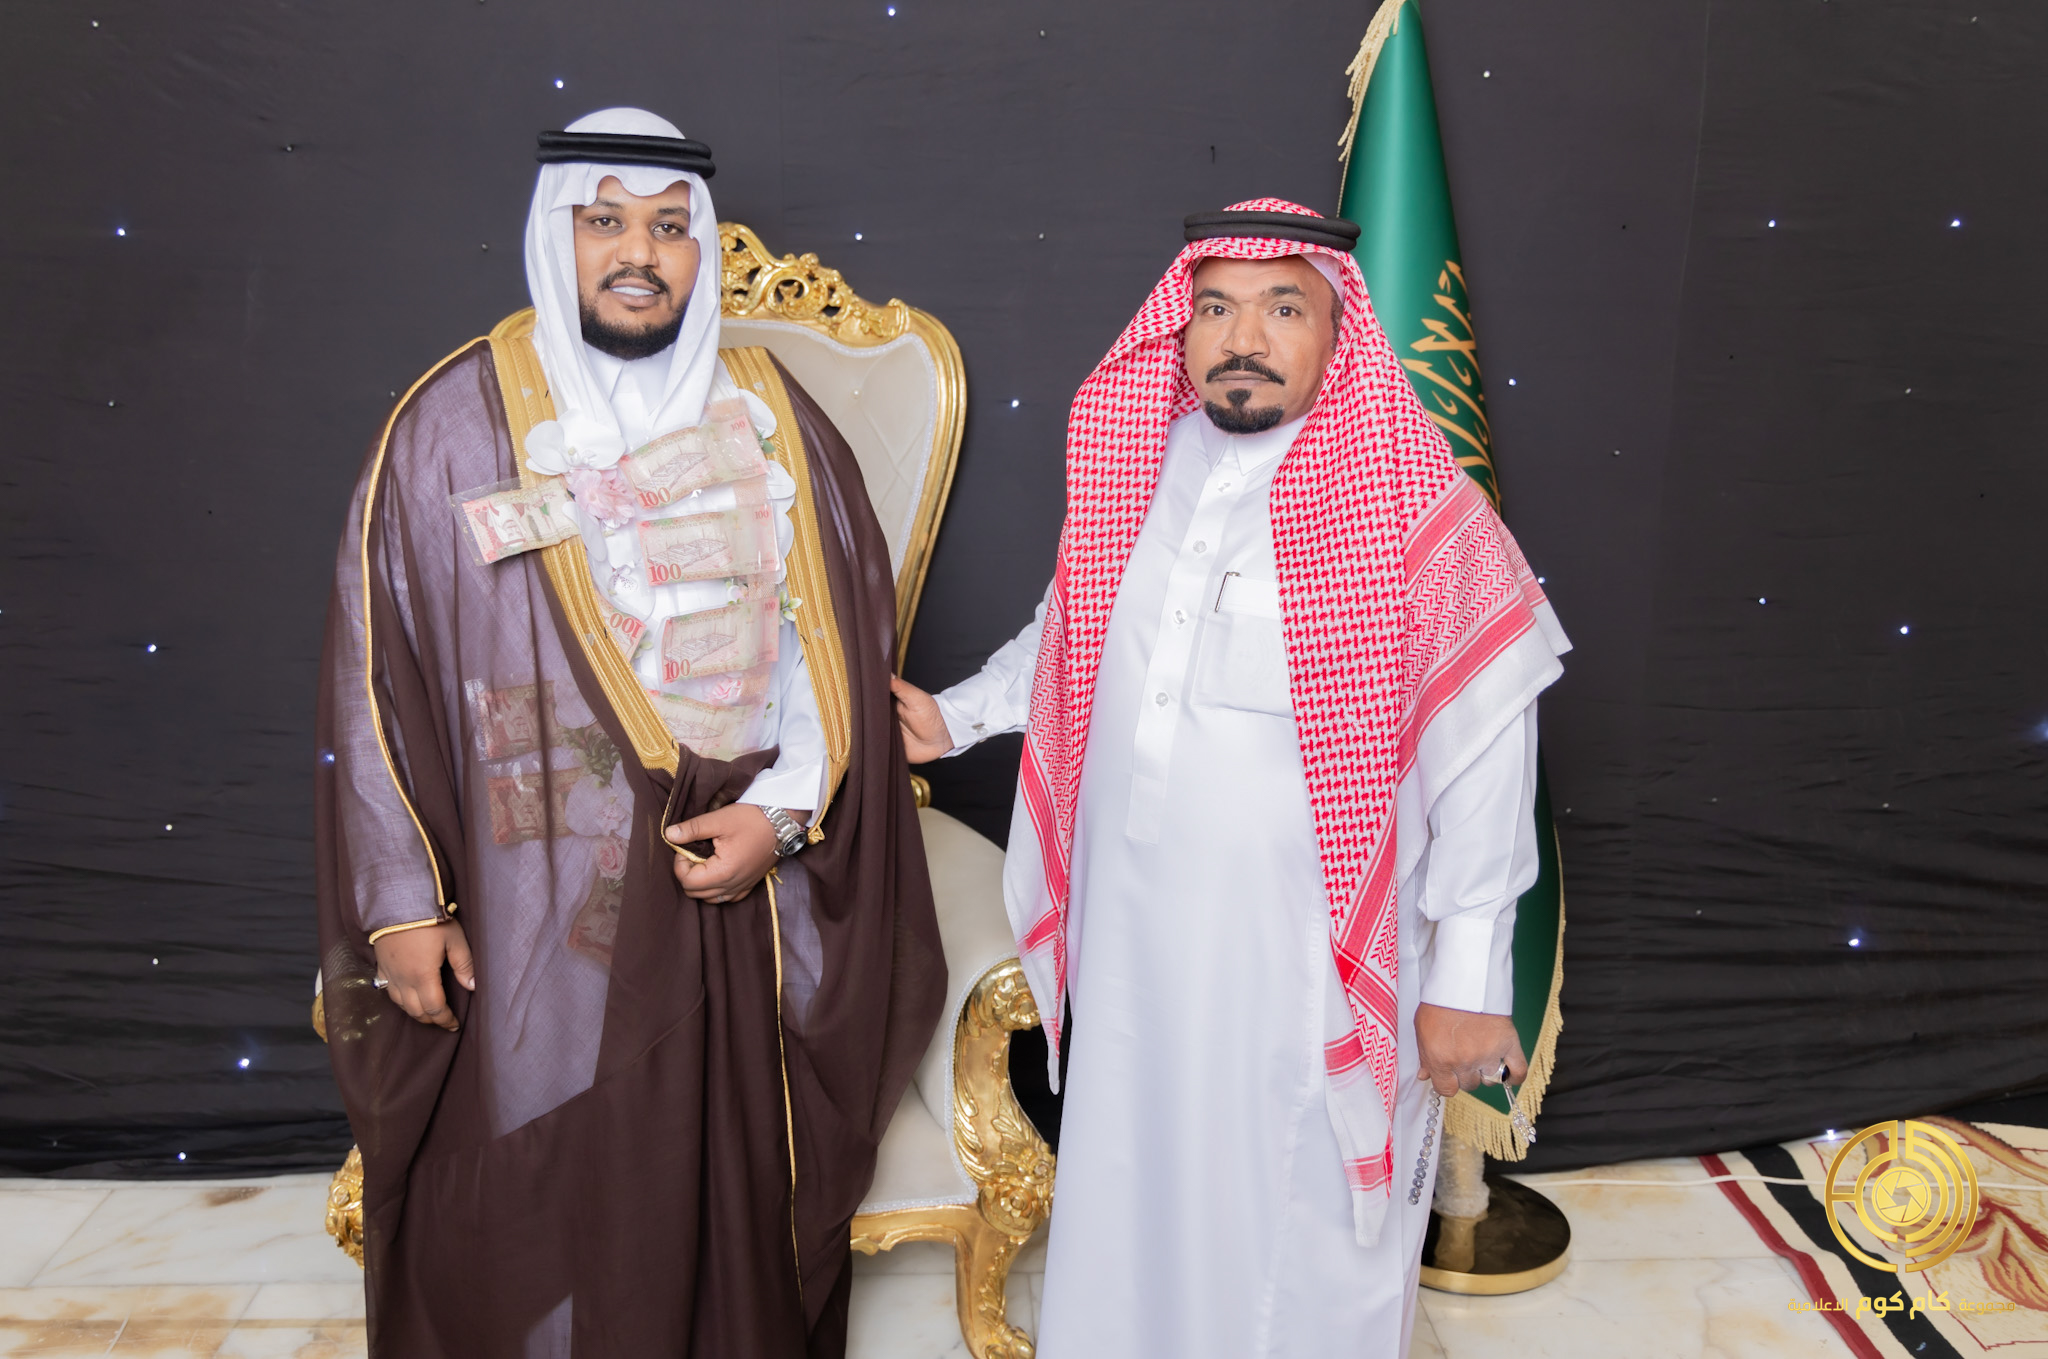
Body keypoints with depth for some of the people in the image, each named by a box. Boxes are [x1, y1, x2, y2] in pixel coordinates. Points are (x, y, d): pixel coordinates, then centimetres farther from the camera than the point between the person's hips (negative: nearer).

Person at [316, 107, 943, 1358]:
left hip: (743, 879, 3)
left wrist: (784, 809, -7)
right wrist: (404, 901, -5)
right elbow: (380, 670, -3)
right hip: (537, 905, -2)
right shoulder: (458, 424, -3)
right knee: (530, 1215, 7)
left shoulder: (771, 416, 6)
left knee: (741, 1192, 12)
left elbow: (839, 630, 5)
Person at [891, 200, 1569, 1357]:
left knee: (1301, 1234, 11)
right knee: (1135, 1199, 21)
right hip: (1136, 942, 5)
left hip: (1308, 966, -5)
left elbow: (1483, 760, -13)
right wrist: (957, 715, 14)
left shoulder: (1412, 508, -14)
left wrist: (1468, 983, -11)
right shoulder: (1138, 464, 2)